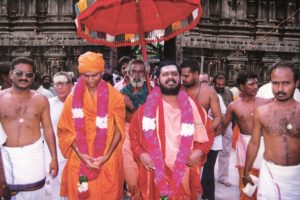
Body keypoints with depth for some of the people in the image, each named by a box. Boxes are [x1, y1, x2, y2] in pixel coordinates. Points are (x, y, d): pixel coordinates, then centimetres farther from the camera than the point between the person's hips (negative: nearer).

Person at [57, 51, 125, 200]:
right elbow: (67, 130, 1)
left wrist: (106, 156, -11)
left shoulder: (115, 96, -3)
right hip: (80, 161, 1)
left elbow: (119, 129, -2)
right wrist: (80, 154, -10)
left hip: (108, 162, -1)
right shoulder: (73, 98, 1)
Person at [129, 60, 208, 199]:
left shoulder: (191, 106, 4)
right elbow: (133, 132, 7)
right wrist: (140, 153, -7)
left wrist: (199, 150, -5)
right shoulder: (147, 107, 0)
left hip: (183, 172, 2)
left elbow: (206, 130, 11)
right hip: (155, 172, -1)